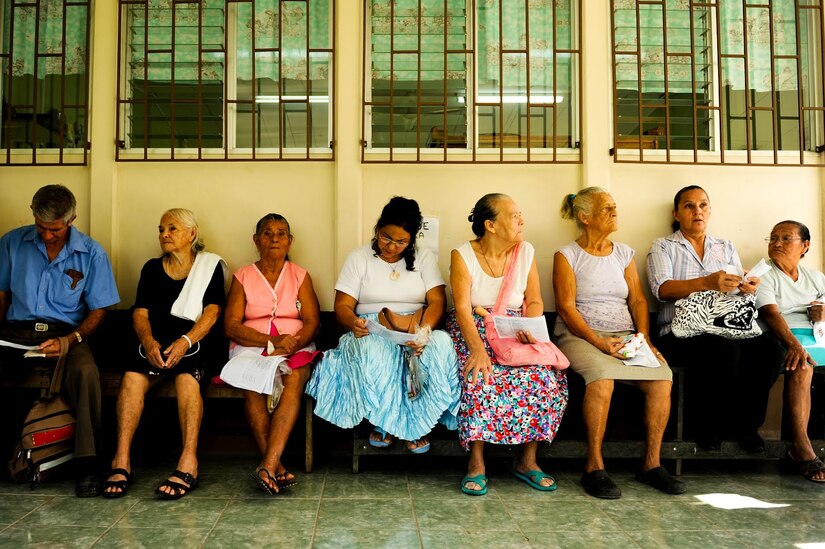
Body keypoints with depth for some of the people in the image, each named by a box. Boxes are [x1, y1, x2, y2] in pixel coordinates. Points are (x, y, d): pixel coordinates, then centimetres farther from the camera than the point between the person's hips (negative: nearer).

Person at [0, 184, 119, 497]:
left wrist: (69, 340, -14)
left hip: (66, 333, -2)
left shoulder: (91, 254, 3)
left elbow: (98, 310, 3)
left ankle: (87, 463, -27)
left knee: (85, 371, -35)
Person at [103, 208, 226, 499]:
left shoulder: (210, 265, 9)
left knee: (187, 374, -35)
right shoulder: (152, 268, 19)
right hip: (156, 342, 3)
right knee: (133, 375, -28)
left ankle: (188, 462, -39)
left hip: (197, 342, -3)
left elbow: (211, 312, -3)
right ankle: (121, 461, -28)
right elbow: (140, 313, 8)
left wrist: (185, 341, -21)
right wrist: (149, 342, -15)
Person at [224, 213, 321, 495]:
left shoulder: (300, 275, 13)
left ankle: (268, 465, -41)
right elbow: (231, 325, 0)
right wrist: (271, 341, -16)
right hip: (251, 347, 0)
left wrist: (291, 345, -18)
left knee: (294, 379, -33)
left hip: (295, 347, 0)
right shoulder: (243, 276, 11)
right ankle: (276, 467, -32)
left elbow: (312, 322, 3)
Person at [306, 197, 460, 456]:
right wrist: (354, 323, -26)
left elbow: (437, 301, -3)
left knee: (441, 343, -33)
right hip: (371, 332, -1)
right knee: (372, 350, -38)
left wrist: (424, 330, -25)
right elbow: (342, 306, -1)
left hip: (415, 330, 1)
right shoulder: (358, 257, 5)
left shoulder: (425, 257, 8)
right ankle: (383, 420, -15)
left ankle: (416, 422, -17)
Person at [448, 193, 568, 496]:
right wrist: (478, 348, -32)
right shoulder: (463, 255, -6)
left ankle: (528, 461, -9)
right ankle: (476, 463, -20)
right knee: (481, 376, -33)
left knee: (545, 375, -24)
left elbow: (535, 302, 6)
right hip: (472, 331, -3)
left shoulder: (526, 252, 5)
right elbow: (463, 308, -15)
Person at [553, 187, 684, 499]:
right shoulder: (567, 256, 2)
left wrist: (644, 337, -6)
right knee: (602, 376, -35)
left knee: (662, 377, -23)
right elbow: (566, 308, -7)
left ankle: (652, 463, -8)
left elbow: (638, 299, 12)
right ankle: (594, 467, -23)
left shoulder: (624, 254, 17)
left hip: (625, 335, 5)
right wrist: (597, 342, -19)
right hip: (579, 335, -4)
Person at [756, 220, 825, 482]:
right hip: (785, 338, -5)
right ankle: (801, 448, -35)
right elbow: (771, 314, -12)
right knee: (801, 365, -35)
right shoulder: (764, 276, 6)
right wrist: (793, 344, -29)